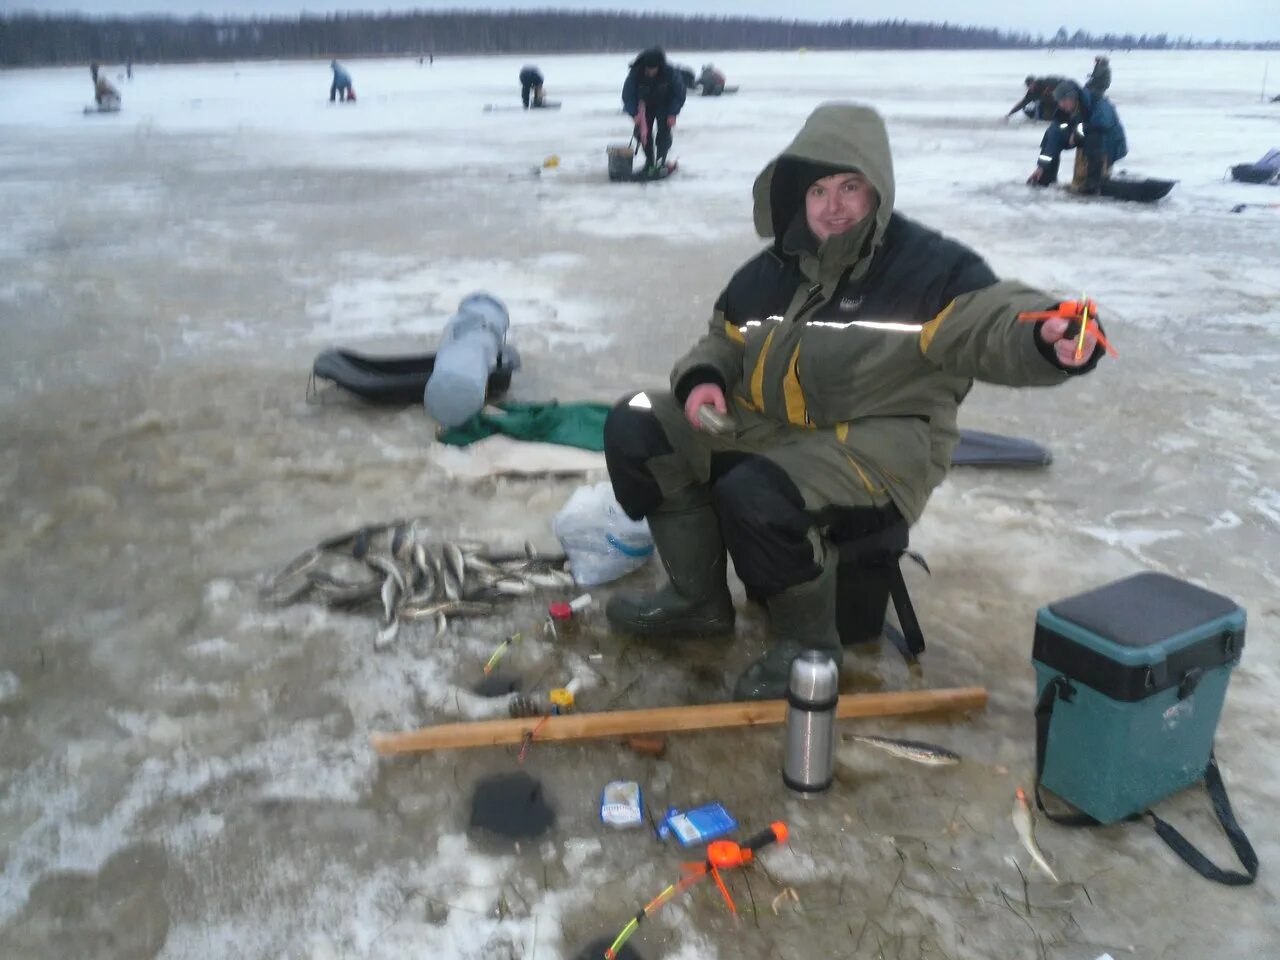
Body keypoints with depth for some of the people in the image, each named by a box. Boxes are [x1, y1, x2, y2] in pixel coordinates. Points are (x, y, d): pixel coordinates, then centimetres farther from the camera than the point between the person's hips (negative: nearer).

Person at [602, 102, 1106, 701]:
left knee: (755, 495, -35)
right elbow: (722, 342, 22)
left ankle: (808, 642, -6)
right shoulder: (770, 271, 10)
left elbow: (996, 322, -25)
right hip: (760, 427, 8)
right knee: (635, 429, 1)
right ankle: (698, 599, 12)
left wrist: (1053, 337, -49)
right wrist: (702, 380, -2)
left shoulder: (929, 267, -10)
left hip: (875, 449, -7)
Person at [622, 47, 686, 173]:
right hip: (645, 105, 2)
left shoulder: (669, 72, -31)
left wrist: (673, 114, -23)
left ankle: (661, 161, -7)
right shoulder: (636, 72, -29)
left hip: (664, 105, -2)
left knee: (664, 132, -14)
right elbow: (628, 95, -21)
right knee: (642, 132, -5)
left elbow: (679, 93, -17)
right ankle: (649, 160, 11)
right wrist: (634, 114, -32)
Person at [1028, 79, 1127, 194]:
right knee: (1055, 133, -6)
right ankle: (1045, 178, 2)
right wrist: (1041, 166, -21)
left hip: (1111, 145, -6)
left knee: (1095, 137, -37)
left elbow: (1104, 121, -50)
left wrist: (1079, 131, -36)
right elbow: (1052, 136, -17)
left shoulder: (1098, 104, -32)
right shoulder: (1063, 111, -14)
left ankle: (1094, 182, -30)